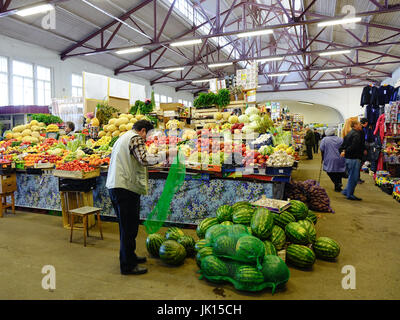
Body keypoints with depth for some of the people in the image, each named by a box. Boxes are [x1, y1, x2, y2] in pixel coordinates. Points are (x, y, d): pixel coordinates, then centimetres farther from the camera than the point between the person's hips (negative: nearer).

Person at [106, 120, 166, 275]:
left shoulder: (122, 138, 24)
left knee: (126, 225, 20)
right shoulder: (135, 138, -7)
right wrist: (163, 155, -11)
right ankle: (128, 265, 6)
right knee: (129, 227, -3)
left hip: (114, 186, 10)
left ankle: (129, 256, 32)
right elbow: (144, 160, -20)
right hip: (126, 187, -10)